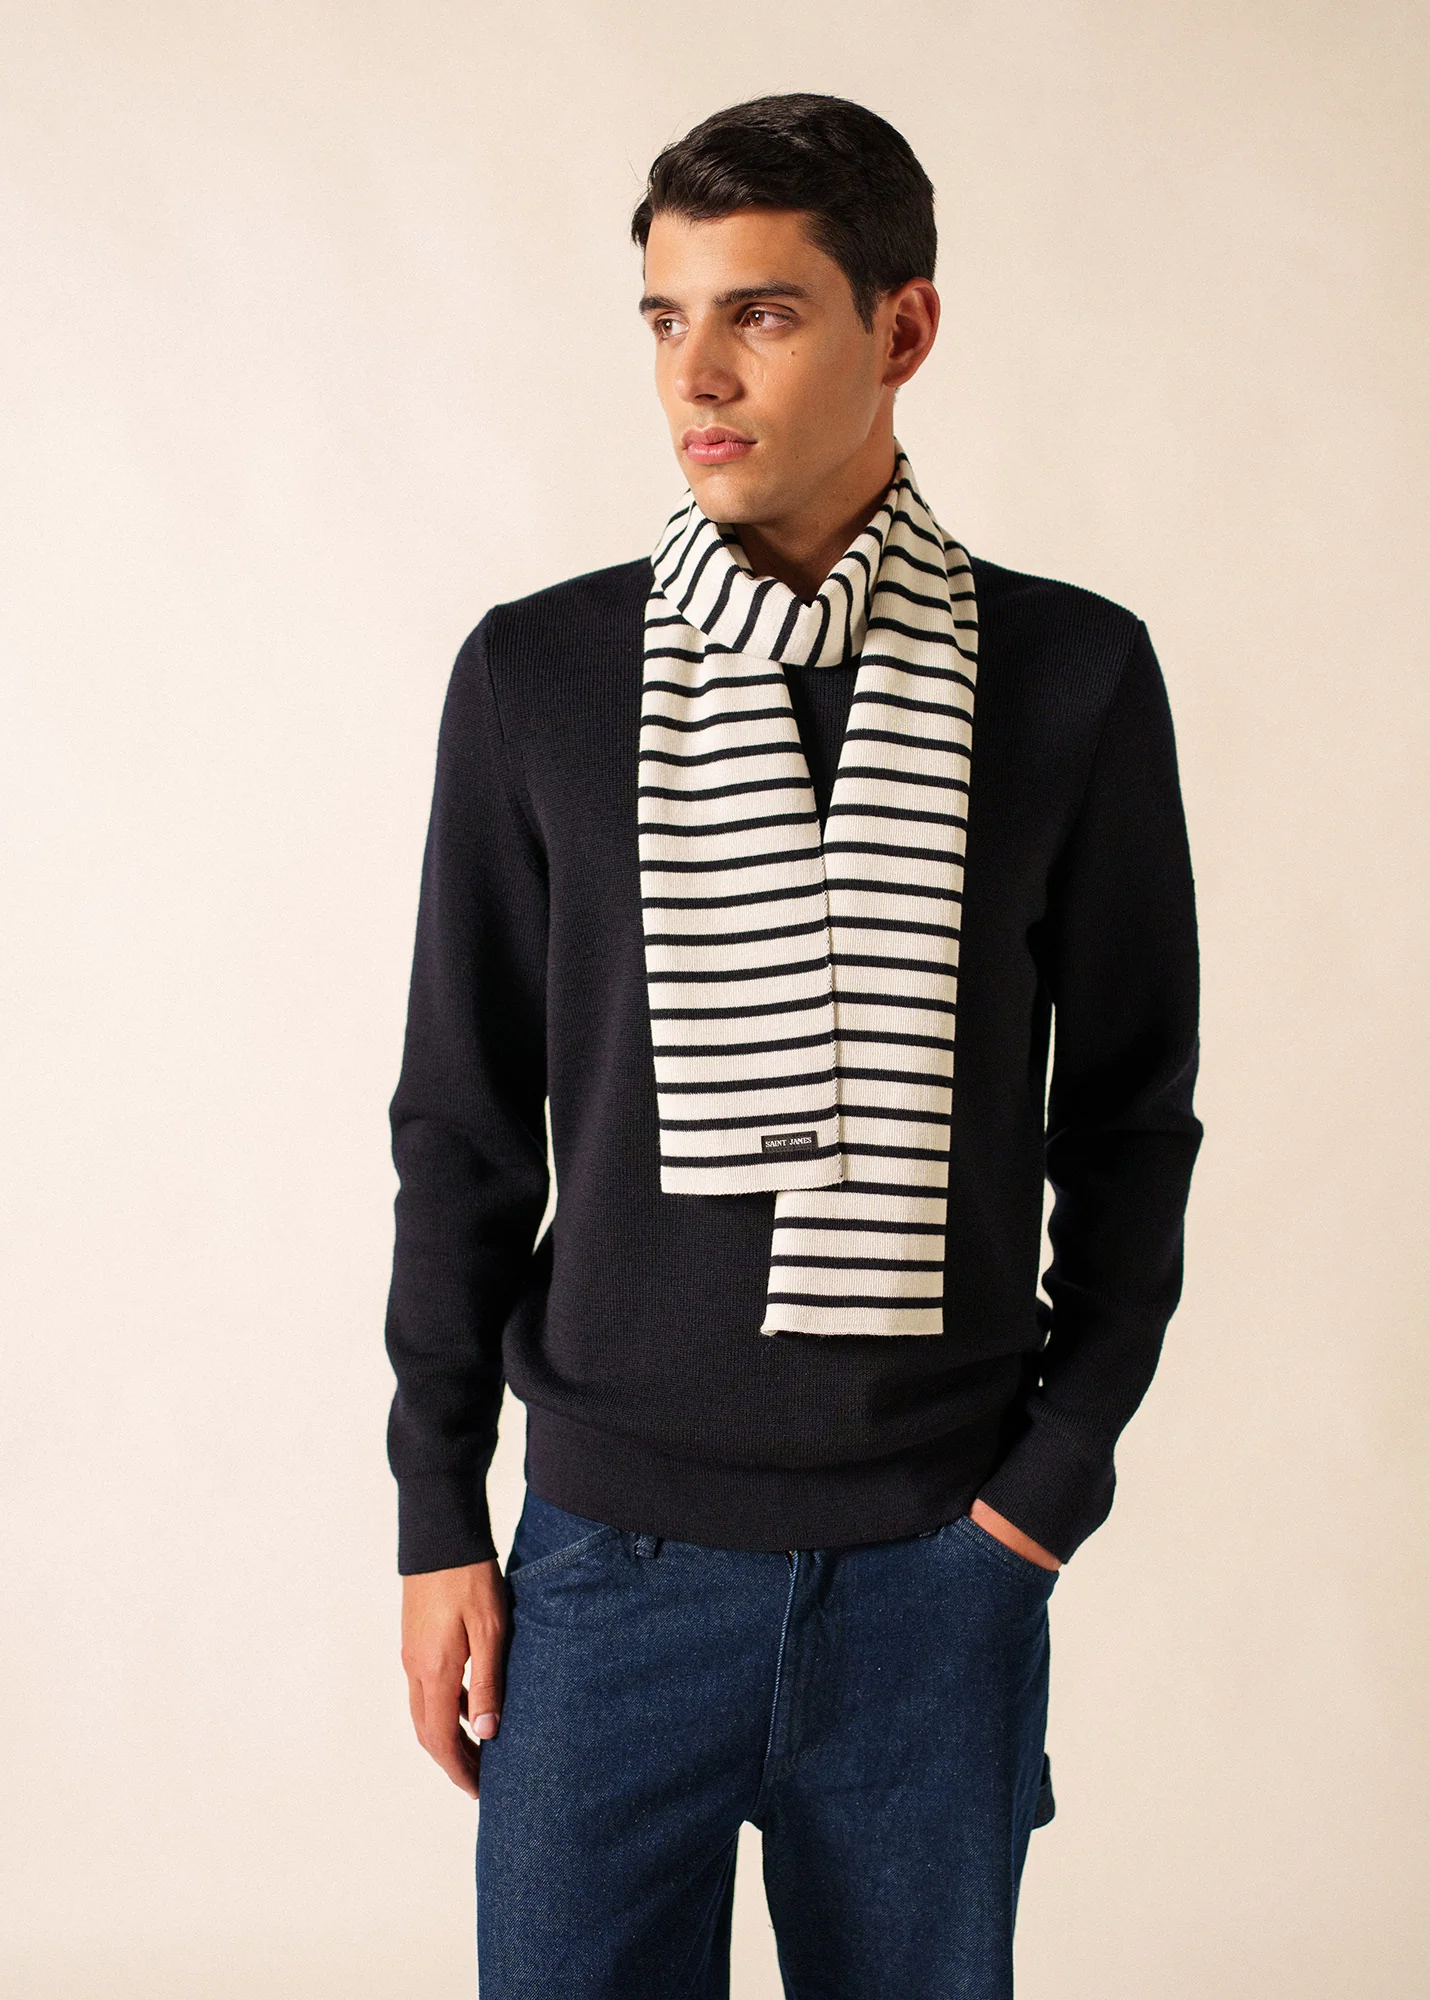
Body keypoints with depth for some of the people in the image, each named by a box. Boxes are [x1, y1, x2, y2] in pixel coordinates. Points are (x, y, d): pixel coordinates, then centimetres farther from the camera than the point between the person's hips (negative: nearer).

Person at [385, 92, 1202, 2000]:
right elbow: (464, 1128, 4)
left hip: (944, 1561, 0)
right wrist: (439, 1520, 4)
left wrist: (1059, 1465, -2)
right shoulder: (536, 676, 0)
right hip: (610, 1553, 0)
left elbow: (1130, 1114, 5)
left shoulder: (1073, 678, -1)